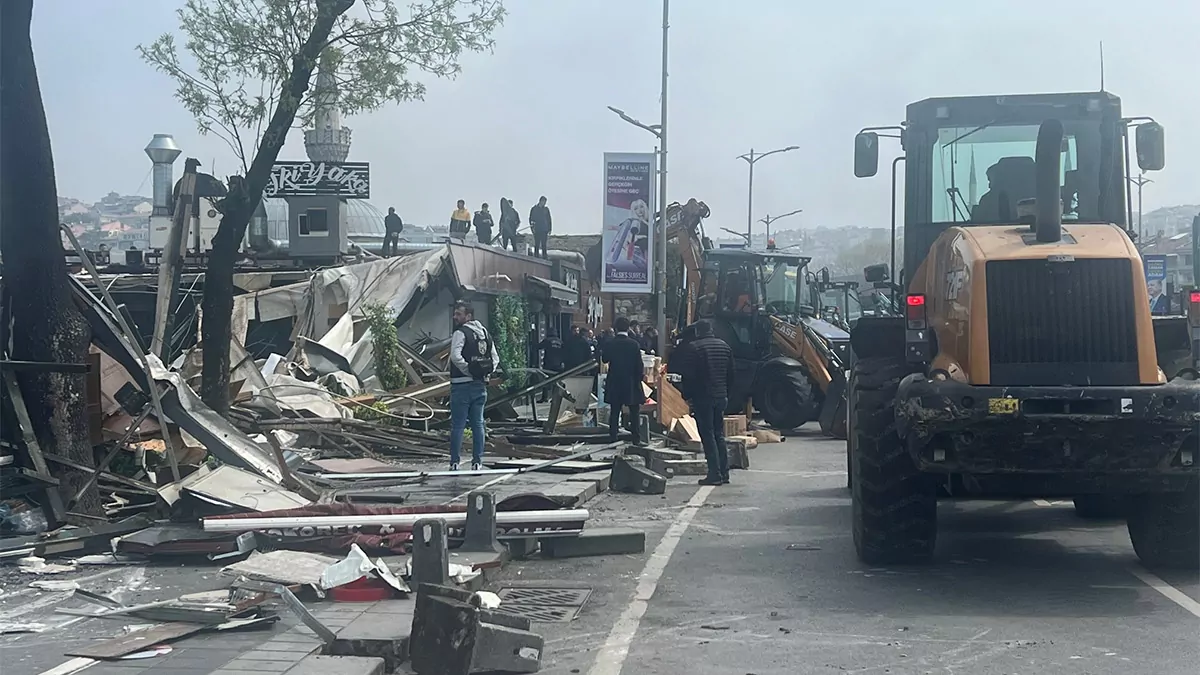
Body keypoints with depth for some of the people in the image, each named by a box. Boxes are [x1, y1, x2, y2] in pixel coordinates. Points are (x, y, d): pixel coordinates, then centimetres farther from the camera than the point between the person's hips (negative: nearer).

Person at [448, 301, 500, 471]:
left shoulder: (461, 333, -10)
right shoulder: (485, 334, 14)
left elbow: (455, 356, -24)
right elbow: (495, 359, 16)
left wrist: (467, 370, -13)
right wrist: (485, 373, 10)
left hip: (462, 385, -7)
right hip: (481, 385, 7)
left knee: (457, 425, -3)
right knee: (478, 424, 10)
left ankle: (454, 463, -3)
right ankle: (477, 462, 10)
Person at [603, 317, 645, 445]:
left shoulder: (610, 344, -5)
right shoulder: (634, 344, -11)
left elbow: (604, 359, 9)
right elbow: (639, 364, -9)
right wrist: (641, 376, 5)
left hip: (614, 383, 2)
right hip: (631, 383, -2)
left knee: (614, 411, 9)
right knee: (635, 412, 7)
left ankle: (612, 438, 8)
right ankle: (636, 439, 6)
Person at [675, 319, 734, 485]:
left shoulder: (692, 347, -10)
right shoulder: (724, 346, 10)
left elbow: (687, 376, -12)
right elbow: (731, 374, 15)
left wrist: (687, 396, -2)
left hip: (702, 397, -6)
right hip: (721, 397, 6)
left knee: (708, 436, -3)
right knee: (719, 435, 13)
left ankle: (715, 474, -6)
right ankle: (724, 473, 12)